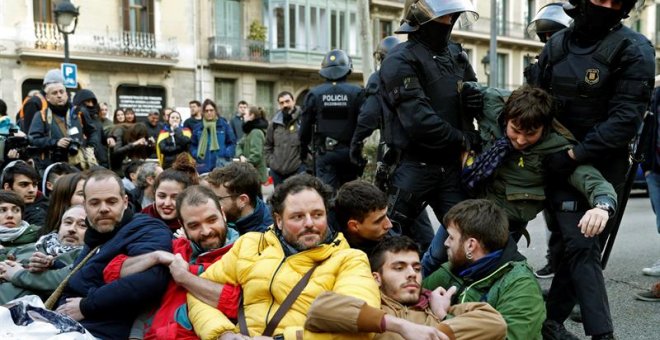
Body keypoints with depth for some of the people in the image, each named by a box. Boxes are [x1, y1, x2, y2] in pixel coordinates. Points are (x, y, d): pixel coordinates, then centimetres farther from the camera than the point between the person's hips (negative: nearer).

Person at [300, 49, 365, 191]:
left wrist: (303, 150, 17)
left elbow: (305, 126, 5)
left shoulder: (314, 94, -1)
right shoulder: (357, 93, -5)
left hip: (324, 153, 0)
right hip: (349, 152, 0)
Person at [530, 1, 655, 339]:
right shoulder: (556, 45, 5)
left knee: (579, 245, 3)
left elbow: (626, 118, -17)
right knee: (581, 246, -7)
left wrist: (575, 154, -20)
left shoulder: (633, 49, -9)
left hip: (604, 167, -2)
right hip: (562, 163, 2)